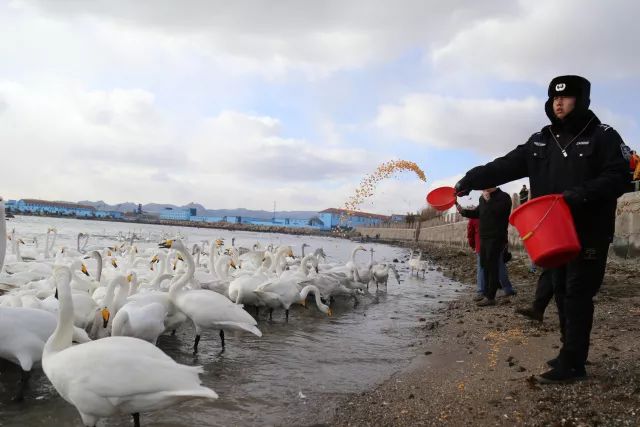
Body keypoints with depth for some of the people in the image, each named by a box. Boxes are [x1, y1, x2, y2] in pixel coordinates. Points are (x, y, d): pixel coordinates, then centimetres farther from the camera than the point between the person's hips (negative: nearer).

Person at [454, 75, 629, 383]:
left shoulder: (603, 136, -3)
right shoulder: (540, 141, 11)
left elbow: (618, 178, -11)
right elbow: (506, 166, 2)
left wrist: (582, 194, -25)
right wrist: (472, 179, -9)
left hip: (589, 233, -5)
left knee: (578, 294, -6)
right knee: (561, 292, 10)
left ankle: (571, 364, -2)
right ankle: (572, 355, 21)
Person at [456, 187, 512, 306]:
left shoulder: (503, 197, -9)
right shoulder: (483, 198, 14)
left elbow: (497, 211, -26)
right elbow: (477, 213, 23)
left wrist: (488, 200, -18)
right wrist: (463, 211, 8)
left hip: (496, 238, -8)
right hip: (484, 237, 8)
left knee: (492, 266, -7)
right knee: (485, 266, 13)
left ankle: (490, 297, -4)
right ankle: (486, 293, 22)